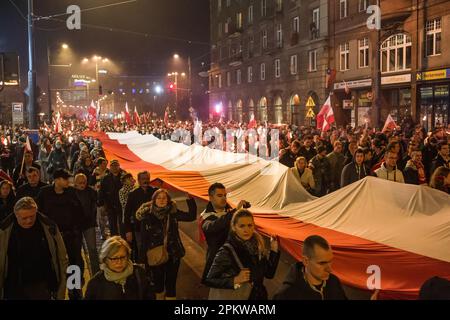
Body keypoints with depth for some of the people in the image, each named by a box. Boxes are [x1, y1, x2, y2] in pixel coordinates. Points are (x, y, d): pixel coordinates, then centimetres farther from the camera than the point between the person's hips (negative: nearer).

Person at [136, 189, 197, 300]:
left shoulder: (173, 212, -3)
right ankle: (159, 296, 43)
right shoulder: (147, 215, -8)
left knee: (171, 282, 4)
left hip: (173, 254, 0)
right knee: (158, 280, 17)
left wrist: (190, 200, -17)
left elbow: (191, 216, -6)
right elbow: (144, 238, -6)